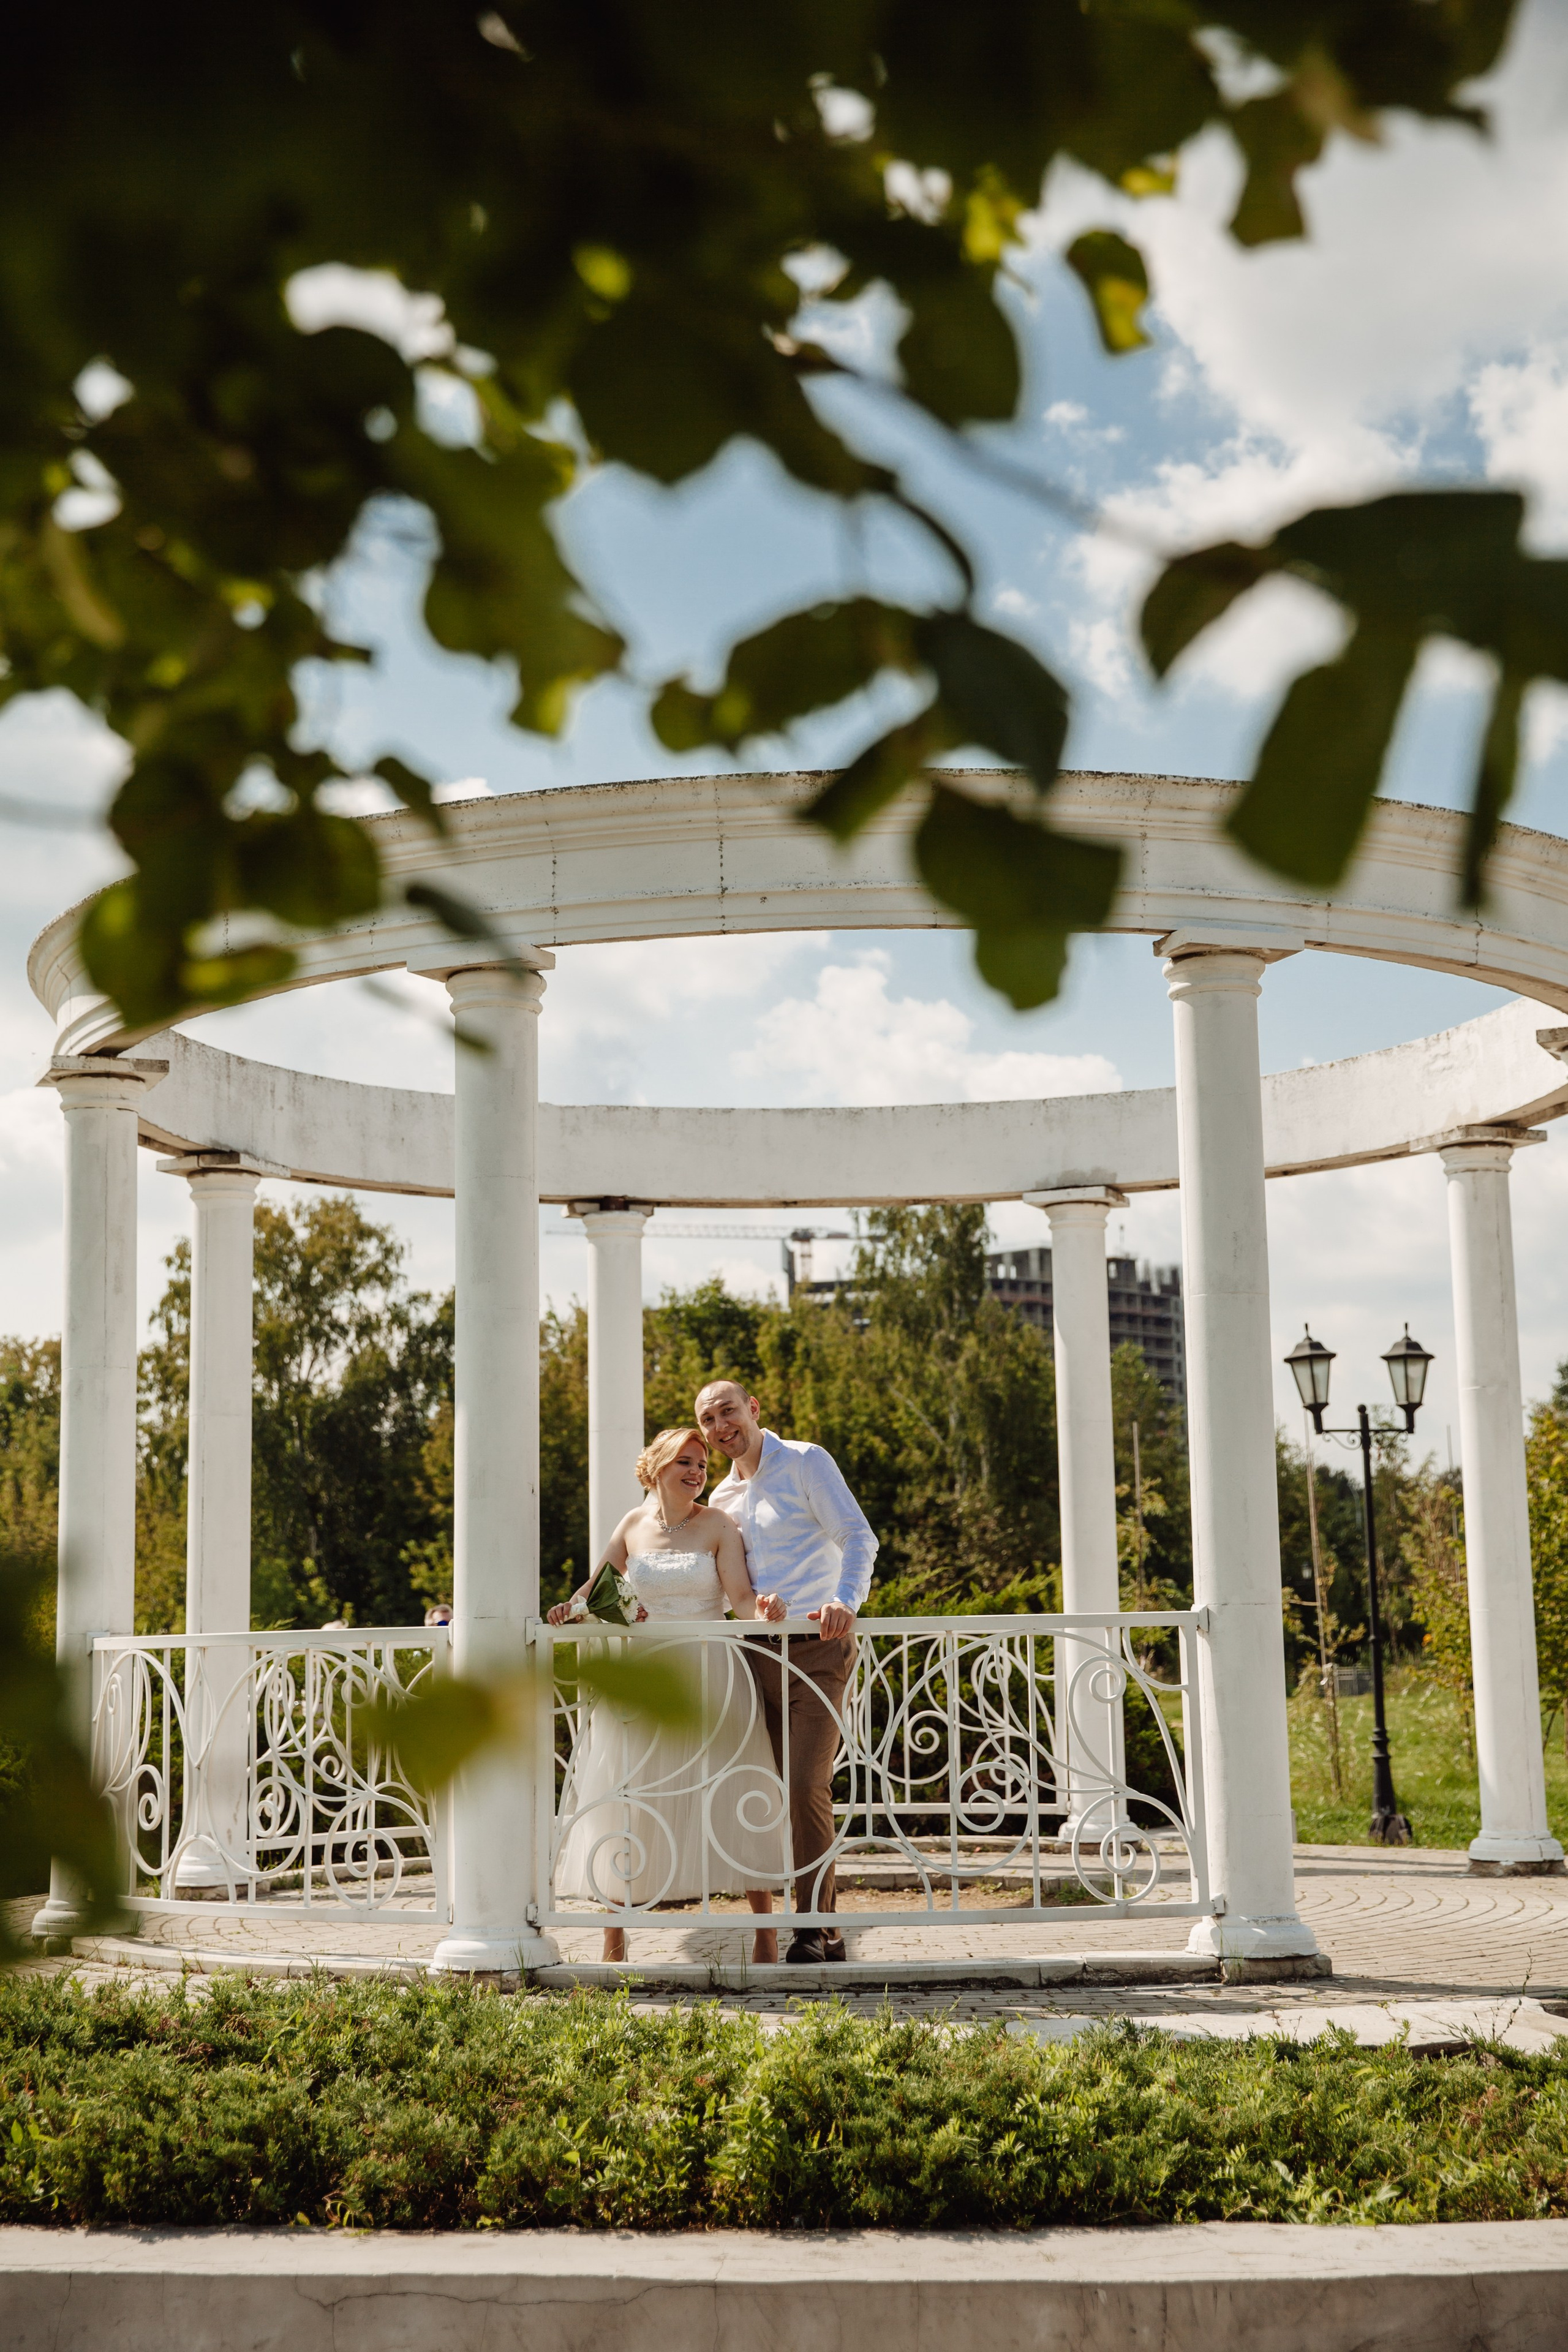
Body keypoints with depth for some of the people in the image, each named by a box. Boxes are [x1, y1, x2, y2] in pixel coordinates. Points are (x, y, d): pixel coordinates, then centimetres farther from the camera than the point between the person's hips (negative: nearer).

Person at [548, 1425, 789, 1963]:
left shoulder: (718, 1526, 0)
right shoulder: (634, 1524, 7)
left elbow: (740, 1595, -10)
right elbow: (600, 1585, 12)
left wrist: (762, 1608, -32)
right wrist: (570, 1610, -8)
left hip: (710, 1676, -2)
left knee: (735, 1797, -4)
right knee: (624, 1798, 3)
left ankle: (764, 1930, 3)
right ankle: (614, 1933, 12)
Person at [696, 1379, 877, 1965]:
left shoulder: (806, 1463, -2)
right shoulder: (723, 1499, 18)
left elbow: (858, 1538, -10)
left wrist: (845, 1600, -27)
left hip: (816, 1648, -6)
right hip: (760, 1656, 6)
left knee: (806, 1785, -16)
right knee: (787, 1793, 5)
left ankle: (814, 1927, -7)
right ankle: (825, 1931, 12)